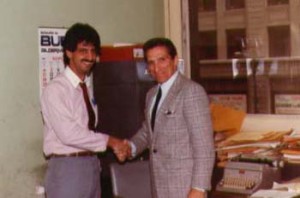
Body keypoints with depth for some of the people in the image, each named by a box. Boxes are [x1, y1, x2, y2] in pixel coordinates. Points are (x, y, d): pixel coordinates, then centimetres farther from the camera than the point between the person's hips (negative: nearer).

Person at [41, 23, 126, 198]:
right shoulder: (56, 89, -13)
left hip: (91, 165, 8)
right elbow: (69, 133, -21)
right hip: (67, 167, -8)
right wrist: (109, 141, -15)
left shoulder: (87, 87, 11)